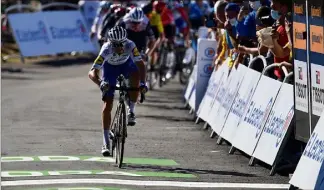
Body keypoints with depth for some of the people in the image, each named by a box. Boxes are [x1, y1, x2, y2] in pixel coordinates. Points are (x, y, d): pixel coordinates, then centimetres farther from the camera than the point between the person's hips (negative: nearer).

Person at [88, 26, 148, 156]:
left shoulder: (130, 46, -36)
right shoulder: (106, 50, -38)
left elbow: (140, 65, -38)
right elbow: (92, 72, -42)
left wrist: (143, 83, -55)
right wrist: (100, 83, -61)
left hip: (126, 64, 1)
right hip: (110, 67, -1)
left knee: (135, 77, -35)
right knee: (107, 105, -10)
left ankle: (131, 111, -11)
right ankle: (106, 143, -3)